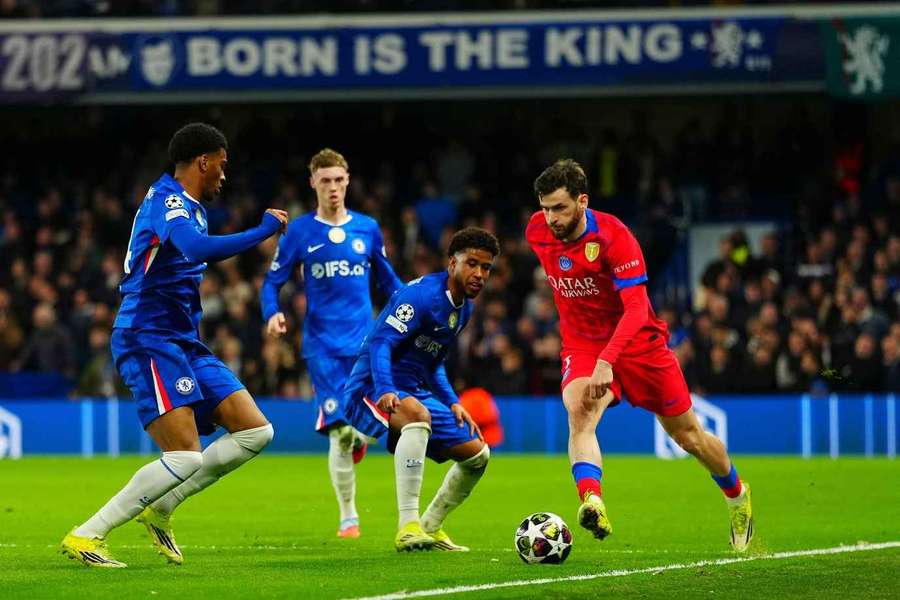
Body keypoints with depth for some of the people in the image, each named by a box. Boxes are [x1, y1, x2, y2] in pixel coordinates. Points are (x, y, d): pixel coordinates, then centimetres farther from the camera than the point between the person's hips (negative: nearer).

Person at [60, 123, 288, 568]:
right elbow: (199, 249, -32)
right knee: (186, 457, -19)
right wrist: (265, 230, -23)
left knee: (255, 432, 4)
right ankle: (85, 537, -13)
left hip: (184, 344, 10)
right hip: (149, 341, -10)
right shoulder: (168, 201, -14)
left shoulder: (183, 205, 18)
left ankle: (160, 510, 11)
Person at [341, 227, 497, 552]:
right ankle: (407, 528, -43)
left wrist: (453, 403, 11)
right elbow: (380, 343, -26)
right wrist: (386, 392, -41)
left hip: (414, 393, 10)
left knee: (478, 454, 8)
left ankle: (430, 528, 26)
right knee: (417, 414, -42)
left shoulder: (464, 307, 13)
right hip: (373, 391, -10)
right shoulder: (422, 295, -17)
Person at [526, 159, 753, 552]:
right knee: (578, 413, -31)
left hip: (636, 342, -3)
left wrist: (607, 361, -45)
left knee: (688, 434, 12)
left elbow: (636, 309, -32)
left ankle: (737, 495, 39)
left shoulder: (614, 237, -26)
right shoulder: (537, 232, -9)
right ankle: (592, 504, -48)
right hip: (582, 345, 3)